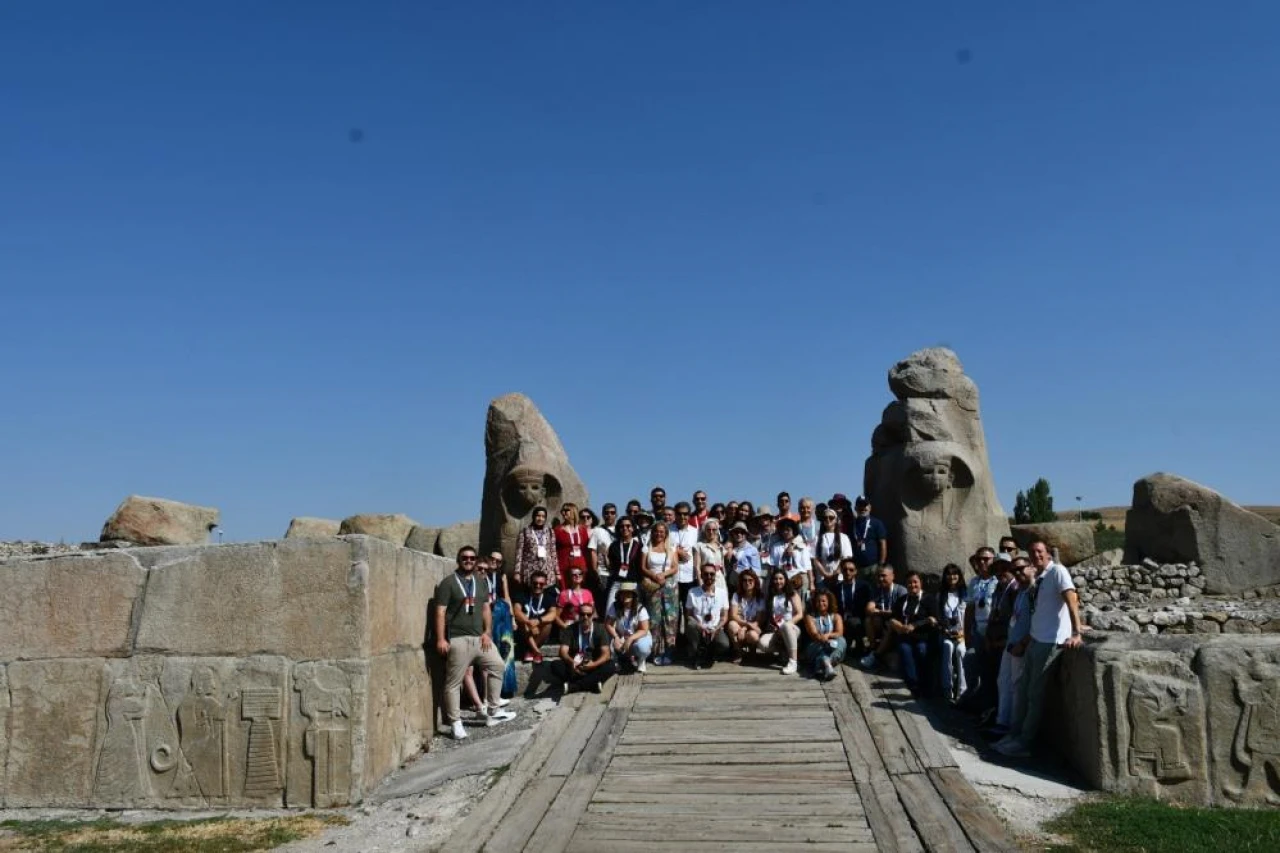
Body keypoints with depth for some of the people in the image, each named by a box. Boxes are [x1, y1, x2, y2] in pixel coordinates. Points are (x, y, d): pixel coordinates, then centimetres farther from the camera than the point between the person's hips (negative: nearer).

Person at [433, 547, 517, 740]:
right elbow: (440, 612, -9)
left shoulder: (481, 582, 15)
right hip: (458, 639, -6)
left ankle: (493, 712, 14)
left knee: (497, 665, 5)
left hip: (479, 637, 6)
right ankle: (455, 722, 8)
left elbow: (486, 609, 15)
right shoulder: (448, 583, -4)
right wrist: (441, 639, -15)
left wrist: (487, 632, 3)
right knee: (454, 681, -1)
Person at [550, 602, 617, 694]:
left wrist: (593, 664, -32)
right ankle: (592, 684, -31)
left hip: (592, 668, 0)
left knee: (611, 666, -29)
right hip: (574, 668, 0)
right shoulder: (570, 630, -1)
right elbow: (563, 652, -13)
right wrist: (571, 662, -36)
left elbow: (606, 654, -11)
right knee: (555, 665, -26)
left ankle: (572, 686, -30)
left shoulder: (600, 629, -2)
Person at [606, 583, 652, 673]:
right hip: (621, 637, 3)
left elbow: (644, 630, -19)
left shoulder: (640, 609, -18)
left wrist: (630, 639, -34)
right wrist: (616, 637, -29)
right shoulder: (614, 607, -10)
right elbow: (608, 624, -12)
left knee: (642, 647, -38)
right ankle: (623, 660, 7)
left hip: (638, 637, -3)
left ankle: (640, 662, 3)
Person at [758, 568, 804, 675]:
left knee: (786, 626, -42)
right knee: (762, 643, -32)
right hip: (775, 631, 3)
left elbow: (800, 614, -4)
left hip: (791, 628, -3)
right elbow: (766, 616, 10)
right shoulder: (769, 597, 15)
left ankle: (793, 661, -37)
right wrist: (771, 624, -11)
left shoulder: (792, 594, 5)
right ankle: (785, 652, -6)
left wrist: (787, 623, -18)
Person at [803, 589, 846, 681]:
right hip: (815, 648, -2)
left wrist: (828, 635, -24)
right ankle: (827, 665, -63)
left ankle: (821, 667, -50)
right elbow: (813, 634, -8)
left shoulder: (836, 616, 15)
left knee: (842, 640, -28)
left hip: (832, 651, 2)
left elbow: (839, 633, -3)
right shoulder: (810, 616, 9)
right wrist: (822, 638, -30)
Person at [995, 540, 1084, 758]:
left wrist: (1076, 633, -32)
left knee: (1035, 693, 1)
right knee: (1023, 689, 13)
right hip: (1035, 640, 8)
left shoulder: (1057, 571, -12)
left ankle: (1024, 743, 10)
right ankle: (1015, 734, 23)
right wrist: (1028, 637, 20)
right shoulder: (1040, 578, 13)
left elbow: (1071, 600, -22)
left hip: (1050, 642, -8)